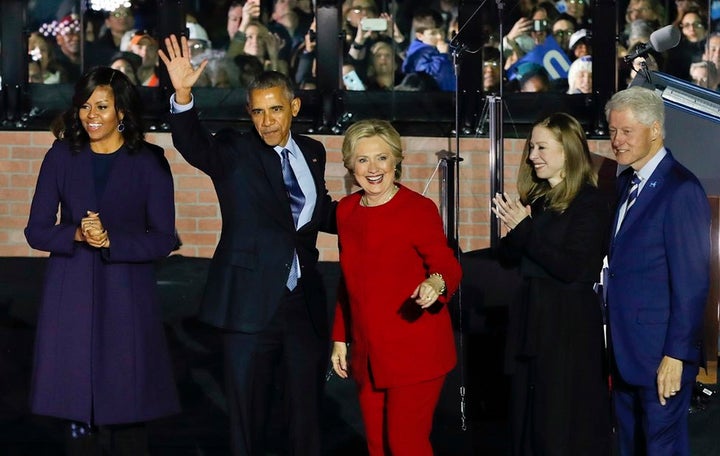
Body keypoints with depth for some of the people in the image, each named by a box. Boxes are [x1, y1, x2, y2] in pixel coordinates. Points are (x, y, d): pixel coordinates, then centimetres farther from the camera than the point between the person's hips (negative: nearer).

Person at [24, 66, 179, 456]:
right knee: (77, 407, 2)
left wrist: (111, 241, -17)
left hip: (127, 294, -1)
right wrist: (76, 235, -15)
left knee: (125, 407, -1)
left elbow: (164, 238, -3)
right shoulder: (62, 157, 5)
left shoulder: (149, 162, 0)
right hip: (72, 293, 2)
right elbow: (36, 230, 4)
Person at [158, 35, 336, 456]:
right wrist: (183, 96, -43)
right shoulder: (234, 153, -5)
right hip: (254, 304, -4)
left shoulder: (312, 152, 9)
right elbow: (193, 144, -24)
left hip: (305, 303, 4)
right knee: (249, 417, 7)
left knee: (307, 414, 12)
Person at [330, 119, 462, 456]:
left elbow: (447, 266, -10)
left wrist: (435, 283, -33)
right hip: (368, 354, 6)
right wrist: (341, 338, 15)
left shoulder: (419, 209, -10)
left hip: (416, 352, -6)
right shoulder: (346, 210, 7)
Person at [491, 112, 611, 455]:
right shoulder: (535, 199, 10)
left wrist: (525, 230, -17)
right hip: (531, 320, 7)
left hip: (569, 326, -7)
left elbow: (573, 268, -19)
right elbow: (508, 257, 11)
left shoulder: (589, 203, -10)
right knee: (528, 420, 13)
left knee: (565, 428, 0)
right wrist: (514, 231, -10)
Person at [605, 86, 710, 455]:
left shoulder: (680, 190, -16)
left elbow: (691, 282, -18)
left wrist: (676, 355, -18)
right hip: (625, 349, 8)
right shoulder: (625, 182, 11)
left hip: (661, 354, -8)